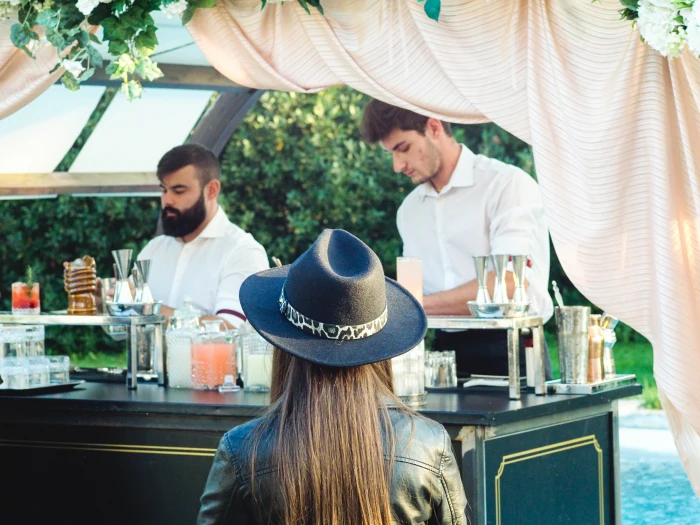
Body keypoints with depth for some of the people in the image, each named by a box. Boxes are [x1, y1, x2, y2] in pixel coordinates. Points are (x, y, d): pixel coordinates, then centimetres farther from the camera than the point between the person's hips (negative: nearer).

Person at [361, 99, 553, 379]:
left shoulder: (508, 184, -4)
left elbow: (510, 285, -17)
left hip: (508, 356, -6)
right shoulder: (409, 210, 17)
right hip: (446, 352, 6)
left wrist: (416, 304, -18)